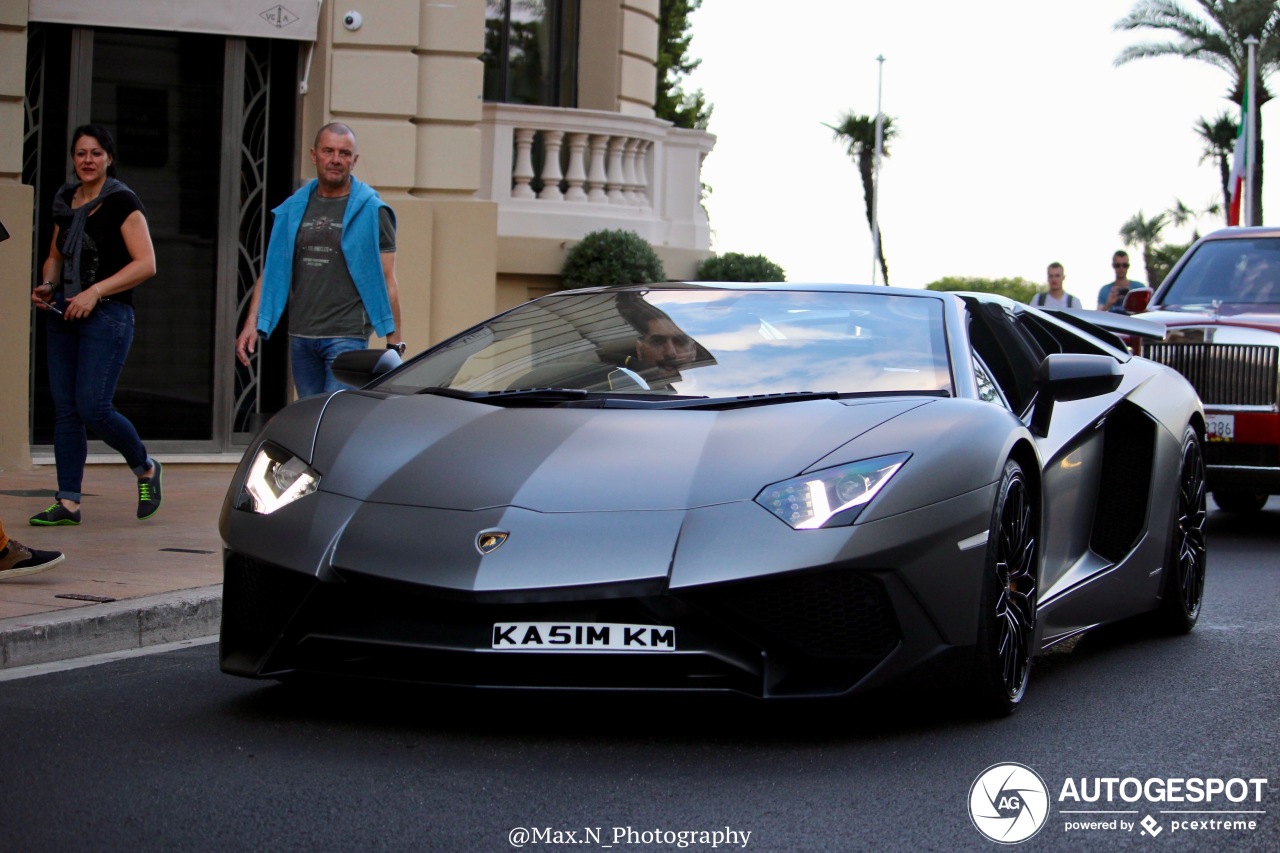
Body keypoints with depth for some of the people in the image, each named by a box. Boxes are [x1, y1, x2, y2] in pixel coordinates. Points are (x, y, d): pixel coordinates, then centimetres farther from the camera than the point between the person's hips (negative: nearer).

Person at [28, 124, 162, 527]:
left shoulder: (122, 203, -7)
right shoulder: (66, 201, 13)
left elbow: (146, 264, -13)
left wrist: (96, 291, -18)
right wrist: (46, 286, 4)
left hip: (107, 315, -7)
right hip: (63, 314, 7)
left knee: (92, 407, -13)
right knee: (65, 409, 3)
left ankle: (146, 469, 13)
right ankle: (68, 502, 6)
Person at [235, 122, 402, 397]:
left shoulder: (371, 211, -1)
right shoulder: (293, 209, 11)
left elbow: (386, 280, -2)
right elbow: (271, 271, 12)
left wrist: (394, 343, -8)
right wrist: (252, 325, 2)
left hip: (347, 336, -5)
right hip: (300, 335, 5)